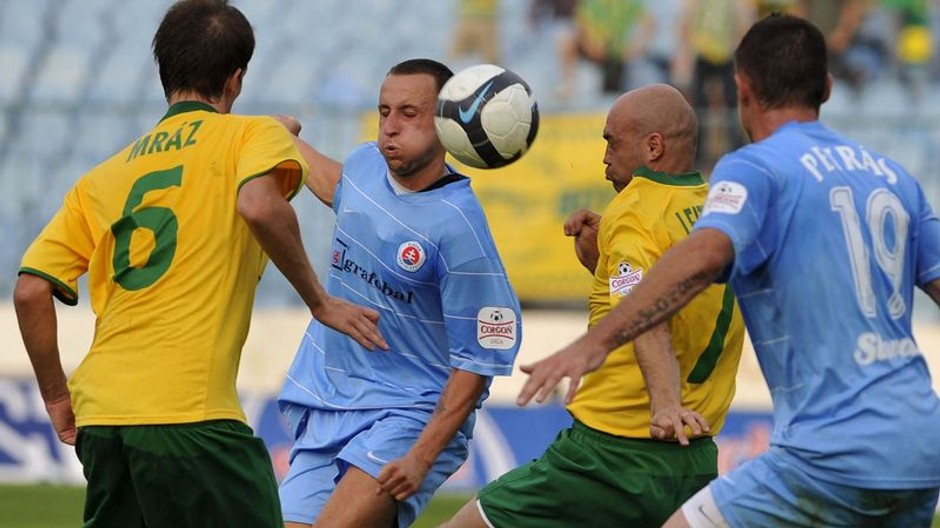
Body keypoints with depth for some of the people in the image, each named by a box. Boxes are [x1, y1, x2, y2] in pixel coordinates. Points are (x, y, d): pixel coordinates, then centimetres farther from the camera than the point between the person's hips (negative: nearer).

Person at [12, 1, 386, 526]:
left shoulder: (104, 175, 19)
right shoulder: (254, 135, 5)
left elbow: (31, 290, 11)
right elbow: (259, 204, -19)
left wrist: (58, 397, 20)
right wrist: (319, 301, -8)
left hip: (100, 418, 6)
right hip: (190, 412, -6)